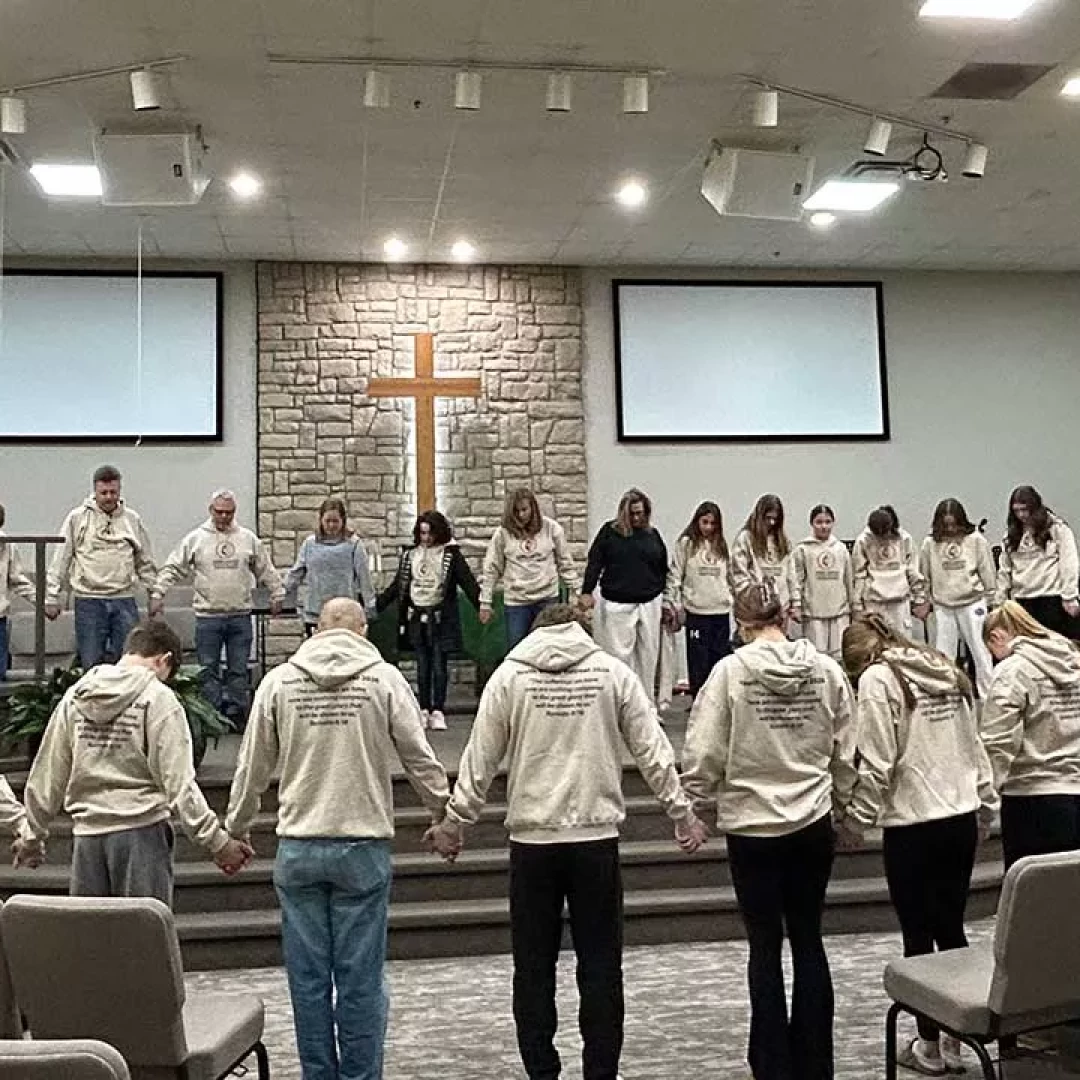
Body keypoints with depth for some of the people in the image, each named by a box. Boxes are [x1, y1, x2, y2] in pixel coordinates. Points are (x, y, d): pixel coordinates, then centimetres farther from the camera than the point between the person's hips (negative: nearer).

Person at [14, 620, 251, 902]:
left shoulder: (74, 697, 7)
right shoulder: (158, 699, -8)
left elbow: (46, 776, 13)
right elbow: (179, 784, -13)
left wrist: (32, 835, 25)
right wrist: (217, 841, -9)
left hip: (87, 833, 5)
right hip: (141, 831, -4)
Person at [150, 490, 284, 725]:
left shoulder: (249, 539, 7)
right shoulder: (196, 538, 2)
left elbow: (266, 571, 16)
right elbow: (172, 568, 4)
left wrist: (277, 595, 16)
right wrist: (158, 594, -3)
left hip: (240, 615, 1)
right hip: (207, 615, -1)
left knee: (238, 670, 6)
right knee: (208, 670, 3)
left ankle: (236, 716, 14)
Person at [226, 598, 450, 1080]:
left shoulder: (278, 682, 3)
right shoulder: (385, 678, -2)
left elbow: (252, 767, 7)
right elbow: (420, 759, 0)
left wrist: (234, 830, 21)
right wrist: (445, 815, 15)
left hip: (298, 849, 2)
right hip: (363, 846, -1)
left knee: (308, 976, 9)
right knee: (361, 976, 6)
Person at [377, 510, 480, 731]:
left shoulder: (451, 555, -2)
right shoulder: (410, 555, 9)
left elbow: (468, 582, -9)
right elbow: (397, 586, 14)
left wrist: (482, 605, -21)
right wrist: (375, 606, 11)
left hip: (441, 617, -3)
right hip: (417, 616, 3)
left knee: (440, 666, -2)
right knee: (422, 667, 7)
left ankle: (438, 712, 3)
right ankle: (424, 710, 12)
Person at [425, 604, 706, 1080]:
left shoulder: (510, 675, 1)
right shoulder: (613, 671, 3)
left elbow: (480, 759, 1)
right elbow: (653, 751, 2)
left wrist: (453, 824, 11)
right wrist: (682, 814, 11)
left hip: (532, 839, 0)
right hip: (597, 837, 1)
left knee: (533, 967, 10)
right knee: (600, 965, 9)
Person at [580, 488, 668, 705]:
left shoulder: (653, 535, 9)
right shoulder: (609, 531, 0)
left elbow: (663, 568, 16)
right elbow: (594, 563, -2)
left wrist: (665, 598, 16)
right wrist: (587, 592, -11)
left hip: (649, 604, 3)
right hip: (617, 604, -3)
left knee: (648, 654, 8)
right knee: (620, 655, -3)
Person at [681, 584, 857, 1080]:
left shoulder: (731, 671, -13)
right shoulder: (826, 669, -4)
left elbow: (704, 753, -12)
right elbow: (845, 753, 3)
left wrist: (697, 791, 7)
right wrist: (838, 799, 19)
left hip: (751, 824, -3)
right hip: (813, 823, 3)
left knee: (766, 946, 10)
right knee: (809, 939, 16)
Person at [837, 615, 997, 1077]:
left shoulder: (877, 678, -9)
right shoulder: (946, 670, 9)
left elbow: (877, 764, -14)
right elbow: (974, 747, 11)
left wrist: (856, 820, -3)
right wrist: (985, 804, 18)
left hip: (912, 823, -6)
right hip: (962, 818, 6)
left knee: (918, 935, 6)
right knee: (952, 928, 14)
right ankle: (956, 1039, 20)